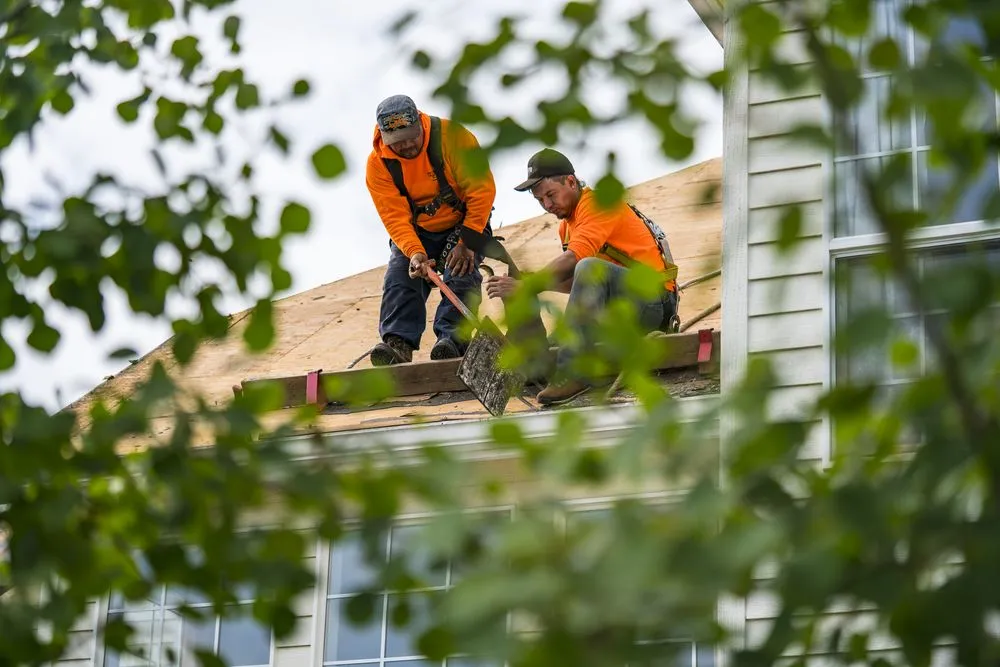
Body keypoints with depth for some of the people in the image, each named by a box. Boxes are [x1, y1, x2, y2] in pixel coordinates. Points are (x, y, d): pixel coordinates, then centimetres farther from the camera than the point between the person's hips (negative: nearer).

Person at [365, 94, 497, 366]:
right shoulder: (378, 163, -16)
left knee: (460, 273, -24)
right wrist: (414, 252, -38)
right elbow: (395, 217, -19)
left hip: (465, 222, -2)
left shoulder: (452, 136, -24)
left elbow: (482, 189, -22)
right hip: (417, 232, 2)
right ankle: (398, 343, -27)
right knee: (400, 276, -18)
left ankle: (452, 338, -32)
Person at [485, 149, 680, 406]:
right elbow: (573, 283, 10)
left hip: (655, 302, -10)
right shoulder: (567, 225, 18)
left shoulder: (598, 202, -10)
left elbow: (574, 259, -25)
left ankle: (573, 372, -38)